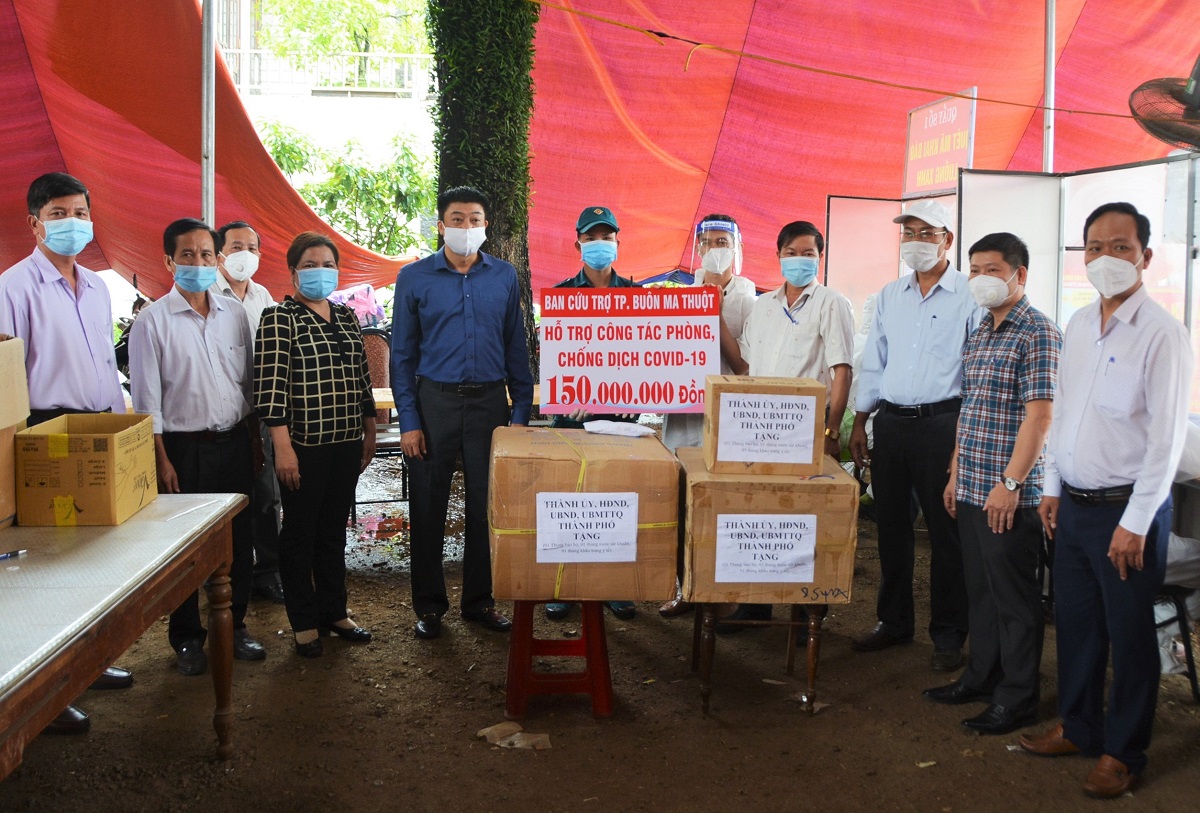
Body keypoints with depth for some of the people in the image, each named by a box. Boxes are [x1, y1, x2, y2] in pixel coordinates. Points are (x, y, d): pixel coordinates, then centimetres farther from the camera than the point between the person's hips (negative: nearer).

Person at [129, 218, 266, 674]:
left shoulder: (234, 314, 6)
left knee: (239, 540, 10)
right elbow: (146, 400, -8)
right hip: (183, 447, -4)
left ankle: (234, 628, 26)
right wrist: (162, 461, -11)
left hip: (234, 442, 4)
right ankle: (187, 639, 20)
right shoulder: (153, 321, -6)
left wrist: (252, 442, 11)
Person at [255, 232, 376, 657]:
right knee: (300, 531, 6)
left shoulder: (346, 317, 12)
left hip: (346, 442, 6)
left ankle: (334, 611, 27)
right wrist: (282, 446, -18)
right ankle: (304, 623, 17)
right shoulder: (278, 319, -8)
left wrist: (369, 431, 15)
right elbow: (270, 384, -14)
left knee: (334, 529, 15)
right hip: (304, 445, -6)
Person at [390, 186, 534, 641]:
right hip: (434, 400, -1)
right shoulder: (414, 278, 2)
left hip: (490, 401, 1)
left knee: (487, 506, 7)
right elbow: (402, 353, 2)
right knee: (428, 507, 4)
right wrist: (408, 420, -5)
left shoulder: (505, 277, 7)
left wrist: (521, 412, 3)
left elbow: (516, 348, 9)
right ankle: (429, 604, 18)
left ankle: (480, 601, 21)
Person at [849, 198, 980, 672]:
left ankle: (948, 634, 13)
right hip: (890, 420, 5)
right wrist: (860, 423, 11)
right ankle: (894, 621, 26)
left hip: (941, 421, -5)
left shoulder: (969, 297, -5)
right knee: (891, 525, 12)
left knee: (945, 529, 1)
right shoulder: (890, 296, 12)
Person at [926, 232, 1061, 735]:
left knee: (1014, 596, 2)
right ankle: (981, 677, 31)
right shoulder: (978, 334, 14)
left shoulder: (1037, 333, -12)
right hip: (972, 489, 8)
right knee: (980, 588, 17)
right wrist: (956, 473, 17)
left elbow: (1039, 415, -18)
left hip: (1010, 494, -8)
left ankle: (1017, 698, 14)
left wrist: (1010, 484, -21)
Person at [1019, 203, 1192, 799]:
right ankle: (1078, 728, 33)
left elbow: (1167, 436, -17)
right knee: (1075, 622, 16)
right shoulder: (1079, 325, 8)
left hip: (1127, 508, -6)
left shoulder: (1161, 334, -14)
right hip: (1073, 503, 7)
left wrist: (1135, 523, -17)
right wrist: (1052, 487, 14)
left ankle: (1123, 753, 22)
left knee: (1129, 635, 6)